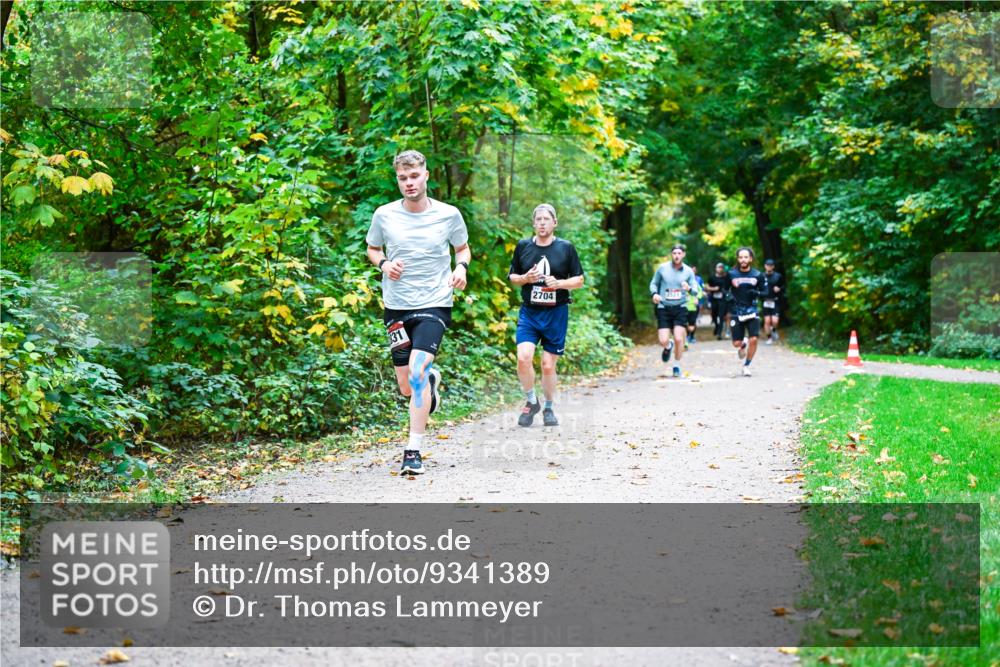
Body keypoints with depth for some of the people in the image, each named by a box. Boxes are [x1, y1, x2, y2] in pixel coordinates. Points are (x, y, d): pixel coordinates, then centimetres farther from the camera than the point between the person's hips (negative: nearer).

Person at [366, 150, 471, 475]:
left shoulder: (449, 215, -3)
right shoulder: (384, 215, -1)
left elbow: (463, 248, 13)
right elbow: (372, 248, 15)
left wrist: (461, 267, -8)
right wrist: (384, 264, -6)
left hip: (435, 304, -3)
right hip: (396, 306, 3)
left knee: (417, 374, -21)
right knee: (407, 387, 8)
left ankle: (413, 451, -14)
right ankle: (432, 379, 47)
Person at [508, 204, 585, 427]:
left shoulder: (566, 248, 2)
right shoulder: (523, 246, 6)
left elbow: (579, 280, 5)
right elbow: (512, 277, 14)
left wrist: (558, 283, -13)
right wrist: (525, 278, -7)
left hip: (556, 313, -1)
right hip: (529, 312, 1)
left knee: (548, 364, 2)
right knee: (524, 357, -17)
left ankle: (549, 408, 23)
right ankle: (531, 402, 5)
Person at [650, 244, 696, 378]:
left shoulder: (688, 271, 0)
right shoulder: (662, 268, -2)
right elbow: (653, 283, 9)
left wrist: (689, 288, -26)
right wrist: (654, 293, -12)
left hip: (680, 308, 0)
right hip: (663, 308, 0)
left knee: (678, 339, -11)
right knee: (663, 341, -8)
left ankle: (677, 366, 11)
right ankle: (668, 347, 32)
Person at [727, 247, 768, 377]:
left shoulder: (757, 275, 0)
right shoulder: (731, 274, -1)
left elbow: (765, 291, 6)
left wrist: (756, 293, -15)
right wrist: (728, 297, -12)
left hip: (752, 312, 0)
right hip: (736, 312, 0)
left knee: (753, 340, -14)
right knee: (736, 344, -2)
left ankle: (746, 366, 8)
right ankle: (743, 345, 38)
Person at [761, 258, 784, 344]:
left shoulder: (778, 276, 2)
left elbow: (783, 286, 13)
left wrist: (779, 288, -7)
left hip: (775, 302, -1)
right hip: (765, 301, 1)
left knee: (774, 321, -11)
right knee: (767, 321, 0)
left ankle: (774, 330, 22)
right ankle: (768, 338, 14)